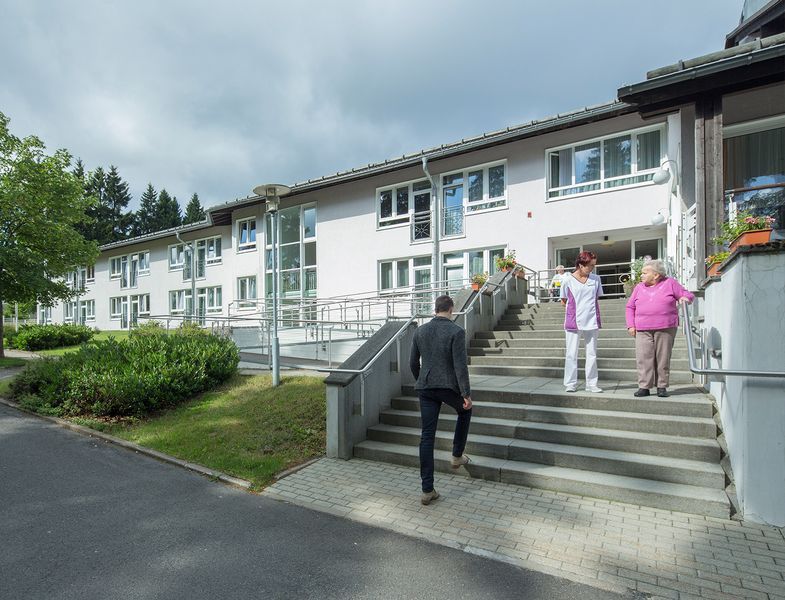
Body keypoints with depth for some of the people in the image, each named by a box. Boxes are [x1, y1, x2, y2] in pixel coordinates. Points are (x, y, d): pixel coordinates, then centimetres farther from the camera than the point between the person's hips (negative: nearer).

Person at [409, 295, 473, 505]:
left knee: (427, 436, 6)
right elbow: (460, 366, -15)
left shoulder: (420, 331, 5)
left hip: (425, 388, 4)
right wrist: (466, 394, -9)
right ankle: (457, 455, 35)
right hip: (449, 387, -4)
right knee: (465, 411, 30)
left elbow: (413, 363, 11)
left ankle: (427, 490, 9)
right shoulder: (456, 332, -10)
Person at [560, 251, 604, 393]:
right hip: (573, 322, -3)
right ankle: (570, 383, 10)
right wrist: (576, 309, 3)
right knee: (571, 354, 1)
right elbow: (564, 301, 6)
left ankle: (591, 384, 16)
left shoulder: (595, 279, 5)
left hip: (591, 321, 3)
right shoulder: (568, 280, -3)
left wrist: (587, 307, 5)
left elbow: (596, 298, 15)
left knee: (592, 354, 7)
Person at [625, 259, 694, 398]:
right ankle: (644, 387, -2)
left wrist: (685, 298, -14)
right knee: (643, 358, -6)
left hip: (665, 329, -2)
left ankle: (662, 387, 11)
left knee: (663, 358, 2)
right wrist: (631, 325, 6)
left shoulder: (670, 283, 7)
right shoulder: (639, 287, 14)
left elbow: (687, 295, 11)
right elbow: (630, 307, 15)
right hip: (643, 330, 2)